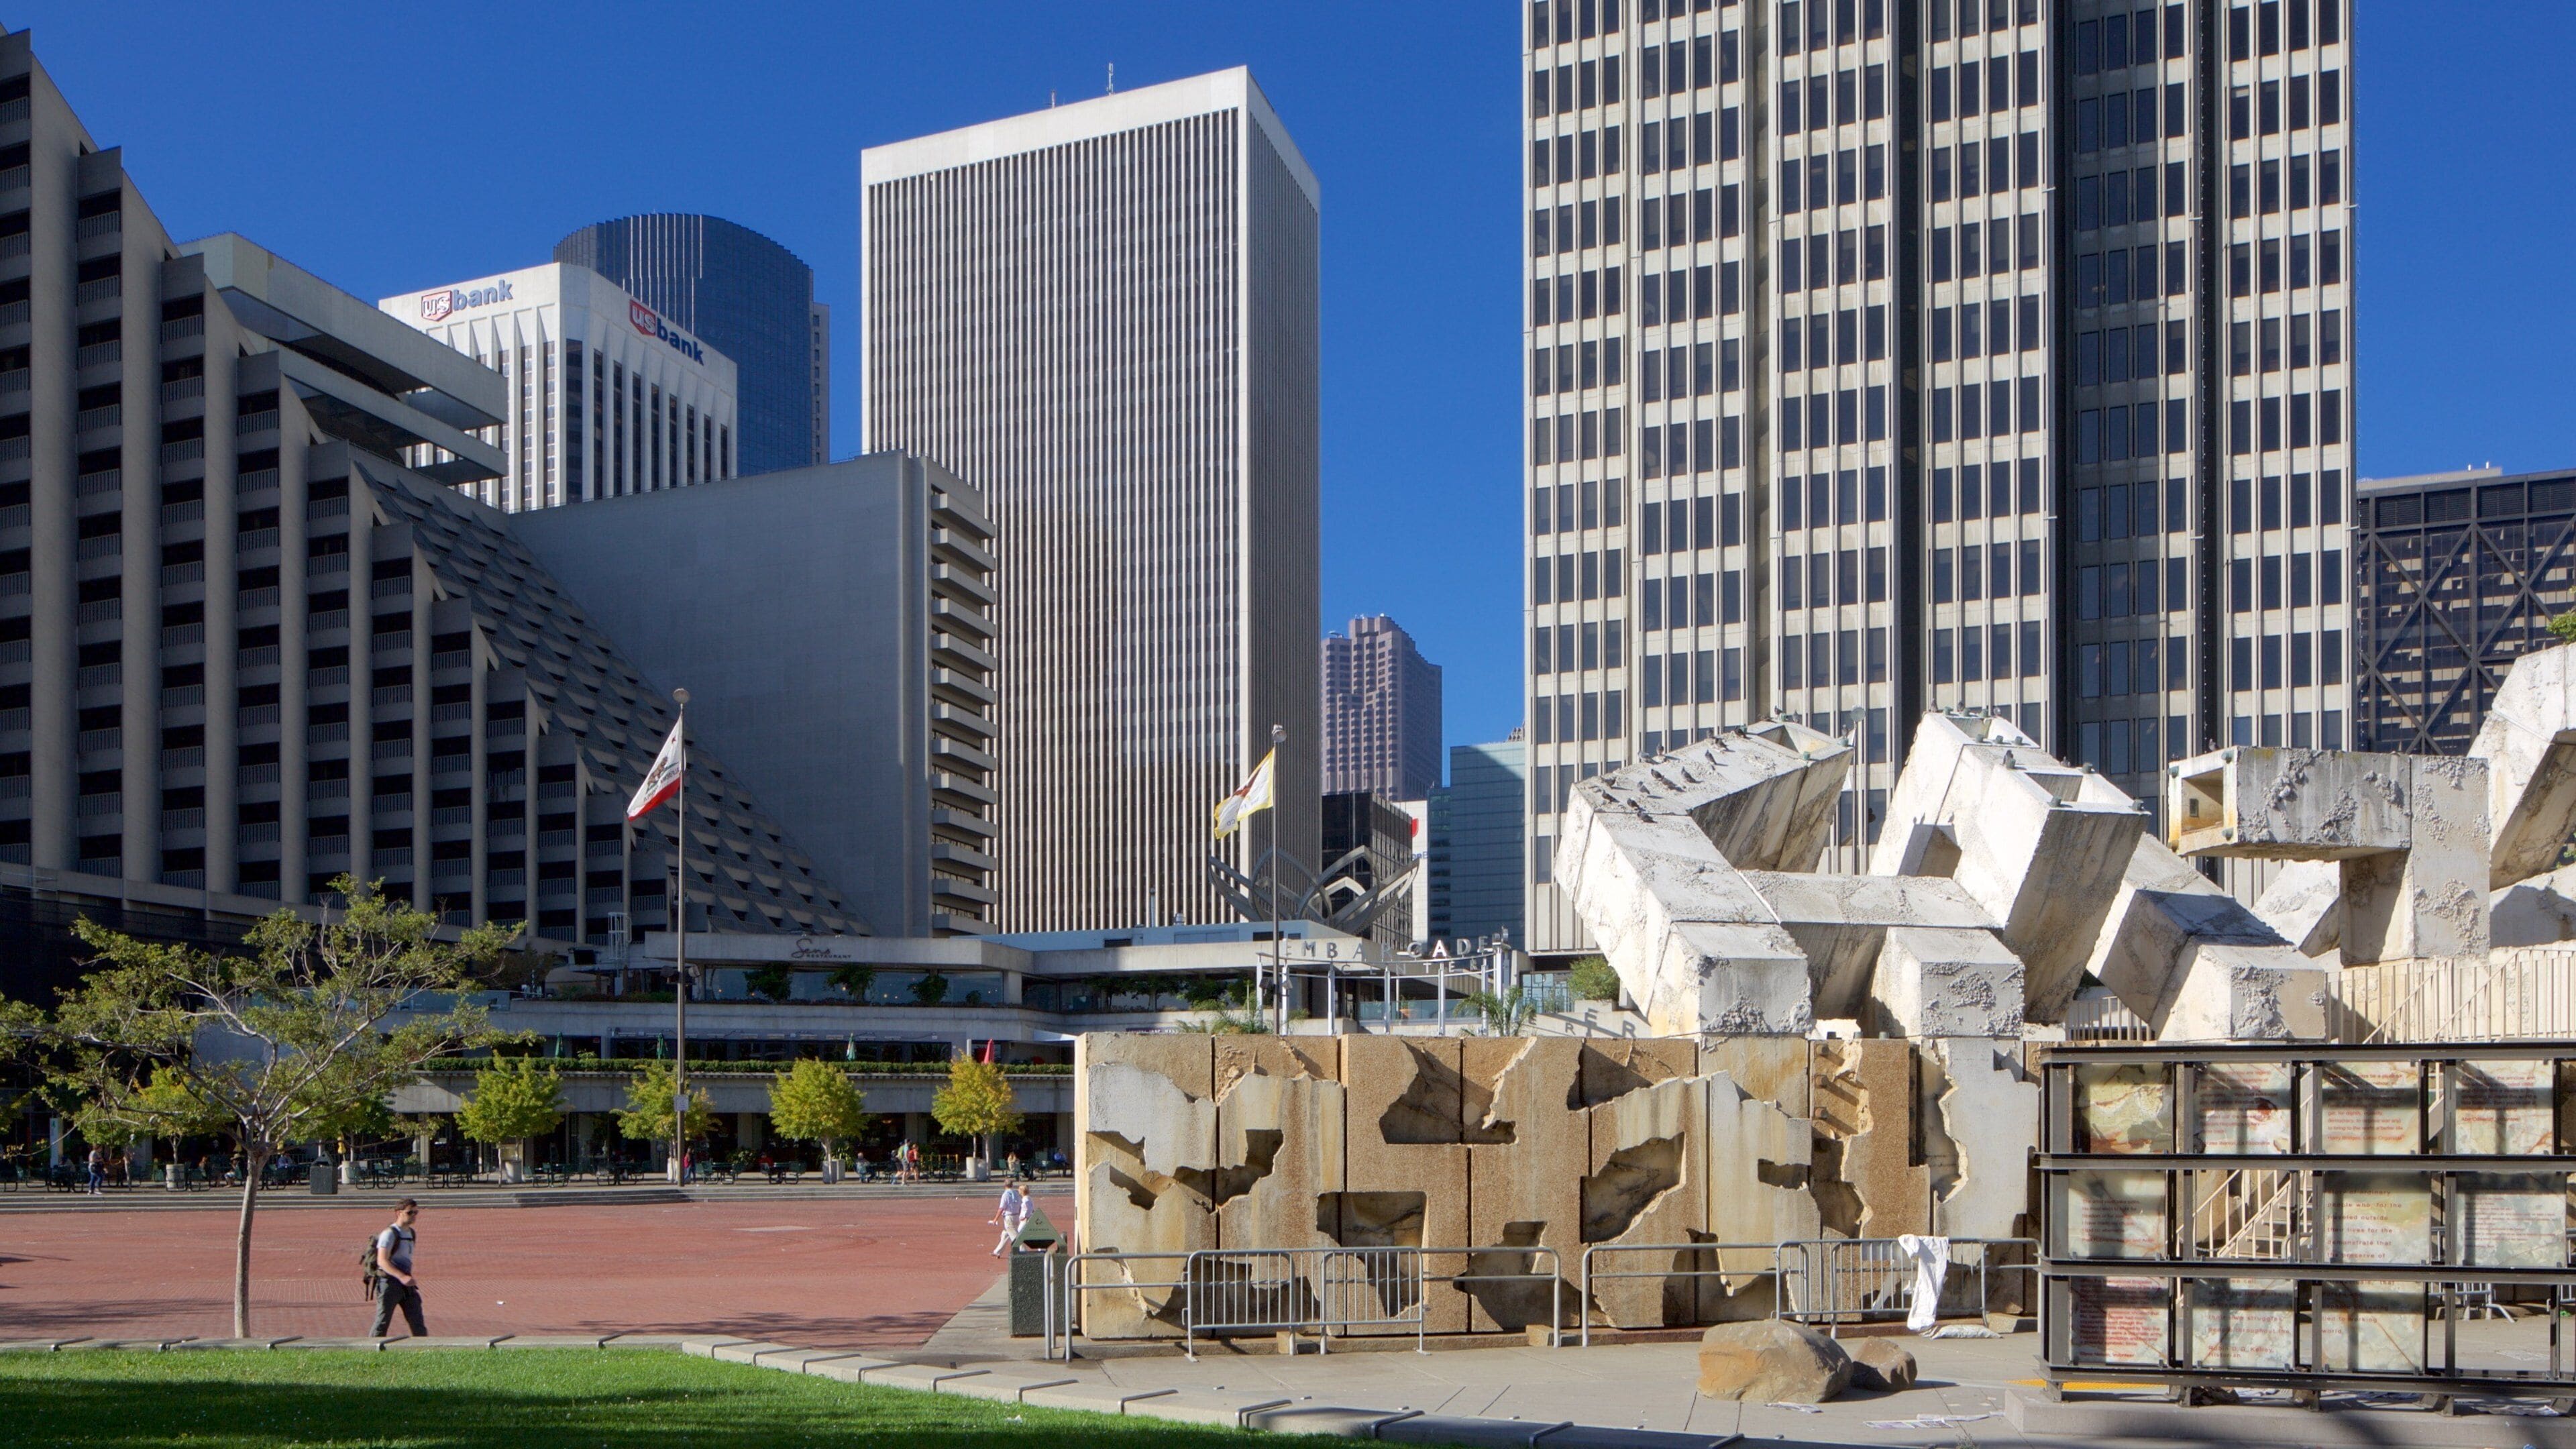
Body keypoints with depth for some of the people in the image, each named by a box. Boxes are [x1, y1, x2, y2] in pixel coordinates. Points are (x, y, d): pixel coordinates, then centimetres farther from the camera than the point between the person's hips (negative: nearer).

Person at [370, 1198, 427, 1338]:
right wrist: (402, 1277, -33)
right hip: (389, 1283, -7)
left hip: (407, 1284, 7)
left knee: (417, 1321, 3)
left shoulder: (412, 1234, 13)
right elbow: (382, 1261, -23)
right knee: (383, 1322, -3)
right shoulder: (389, 1234, -13)